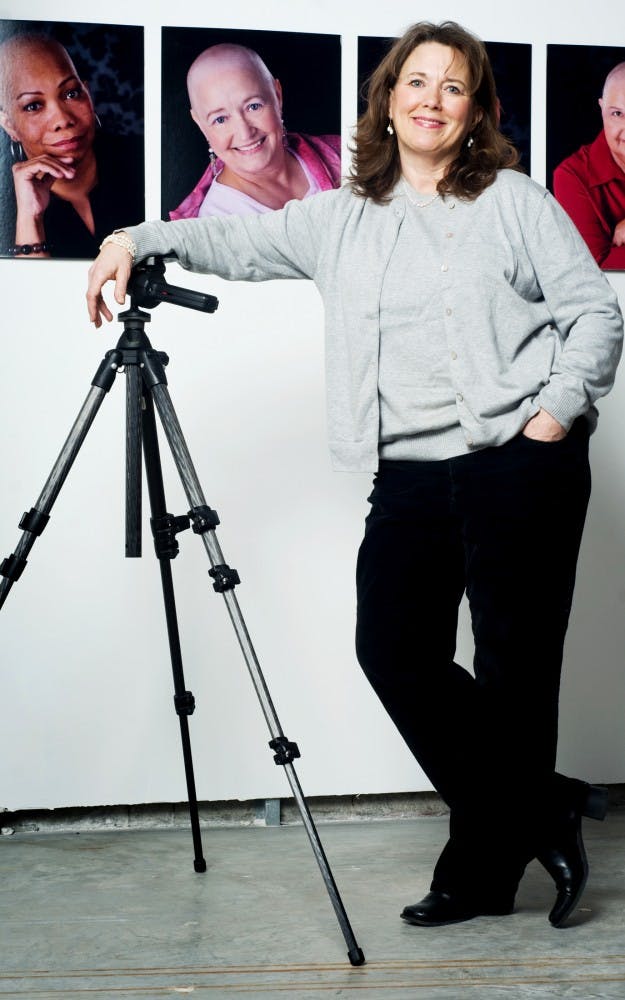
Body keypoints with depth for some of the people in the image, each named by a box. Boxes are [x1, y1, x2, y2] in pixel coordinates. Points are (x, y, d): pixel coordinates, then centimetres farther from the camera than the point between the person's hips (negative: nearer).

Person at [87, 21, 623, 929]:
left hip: (520, 466, -3)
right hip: (409, 475, 4)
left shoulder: (515, 202, 7)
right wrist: (139, 240, 1)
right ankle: (543, 808, 8)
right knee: (393, 649, -9)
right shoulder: (341, 220, 16)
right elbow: (240, 243, 15)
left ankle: (481, 872, 17)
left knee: (514, 666, 0)